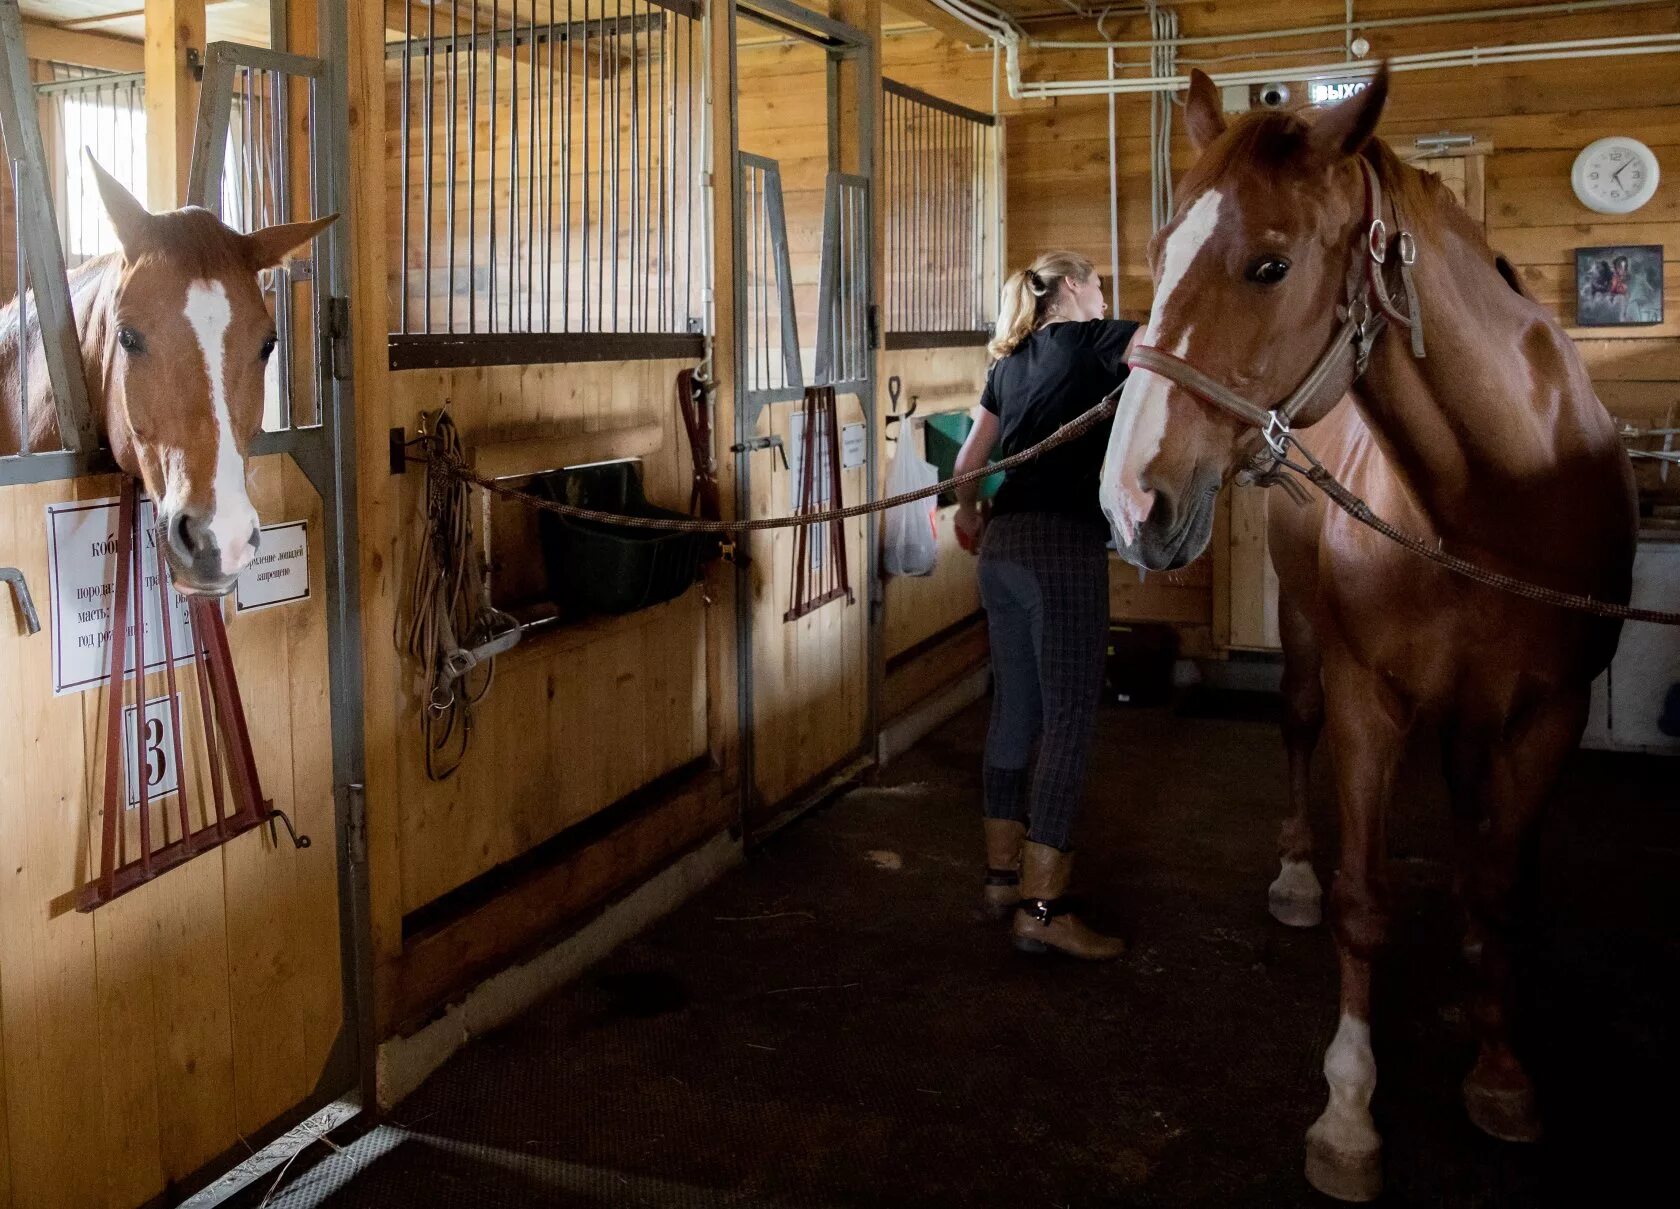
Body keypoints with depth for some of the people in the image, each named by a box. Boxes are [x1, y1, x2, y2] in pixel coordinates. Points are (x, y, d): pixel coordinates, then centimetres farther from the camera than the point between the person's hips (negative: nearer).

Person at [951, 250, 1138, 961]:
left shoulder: (1010, 362, 18)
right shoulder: (1093, 343, -2)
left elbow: (969, 460, 25)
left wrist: (967, 513, 42)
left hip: (1002, 545, 8)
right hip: (1065, 547, -8)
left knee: (1014, 709, 14)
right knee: (1070, 721, -5)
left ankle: (1003, 875, 22)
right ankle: (1040, 908, -5)